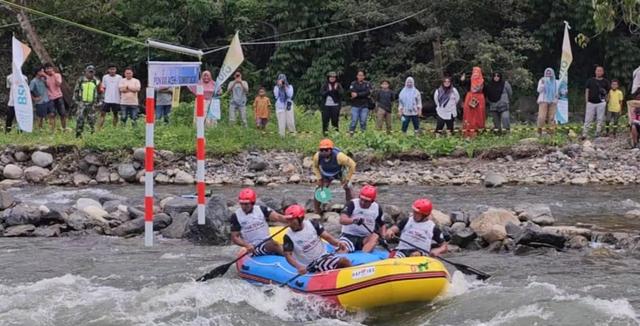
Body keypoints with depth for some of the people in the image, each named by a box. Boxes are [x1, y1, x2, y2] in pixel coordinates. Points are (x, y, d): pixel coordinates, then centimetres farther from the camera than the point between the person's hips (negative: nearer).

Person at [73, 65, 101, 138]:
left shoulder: (96, 82, 4)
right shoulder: (80, 80, 2)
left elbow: (99, 92, 12)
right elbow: (76, 90, 9)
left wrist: (97, 101, 6)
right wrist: (76, 100, 3)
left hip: (92, 104, 1)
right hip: (82, 103, -1)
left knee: (91, 120, 5)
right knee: (80, 119, -8)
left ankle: (92, 133, 16)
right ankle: (78, 133, -3)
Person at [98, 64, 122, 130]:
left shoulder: (119, 77, 1)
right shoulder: (105, 77, 5)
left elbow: (120, 89, 3)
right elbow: (103, 88, 12)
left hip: (116, 100, 0)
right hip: (106, 99, 0)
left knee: (115, 114, 10)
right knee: (102, 114, -6)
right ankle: (98, 129, -7)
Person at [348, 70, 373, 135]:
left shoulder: (367, 84, 8)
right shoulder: (353, 84, 8)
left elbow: (368, 92, -8)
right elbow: (351, 93, -7)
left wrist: (357, 94, -12)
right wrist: (363, 95, -13)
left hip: (364, 106, 1)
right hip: (355, 106, -1)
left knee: (363, 122, 0)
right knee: (354, 121, -9)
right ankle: (350, 134, -9)